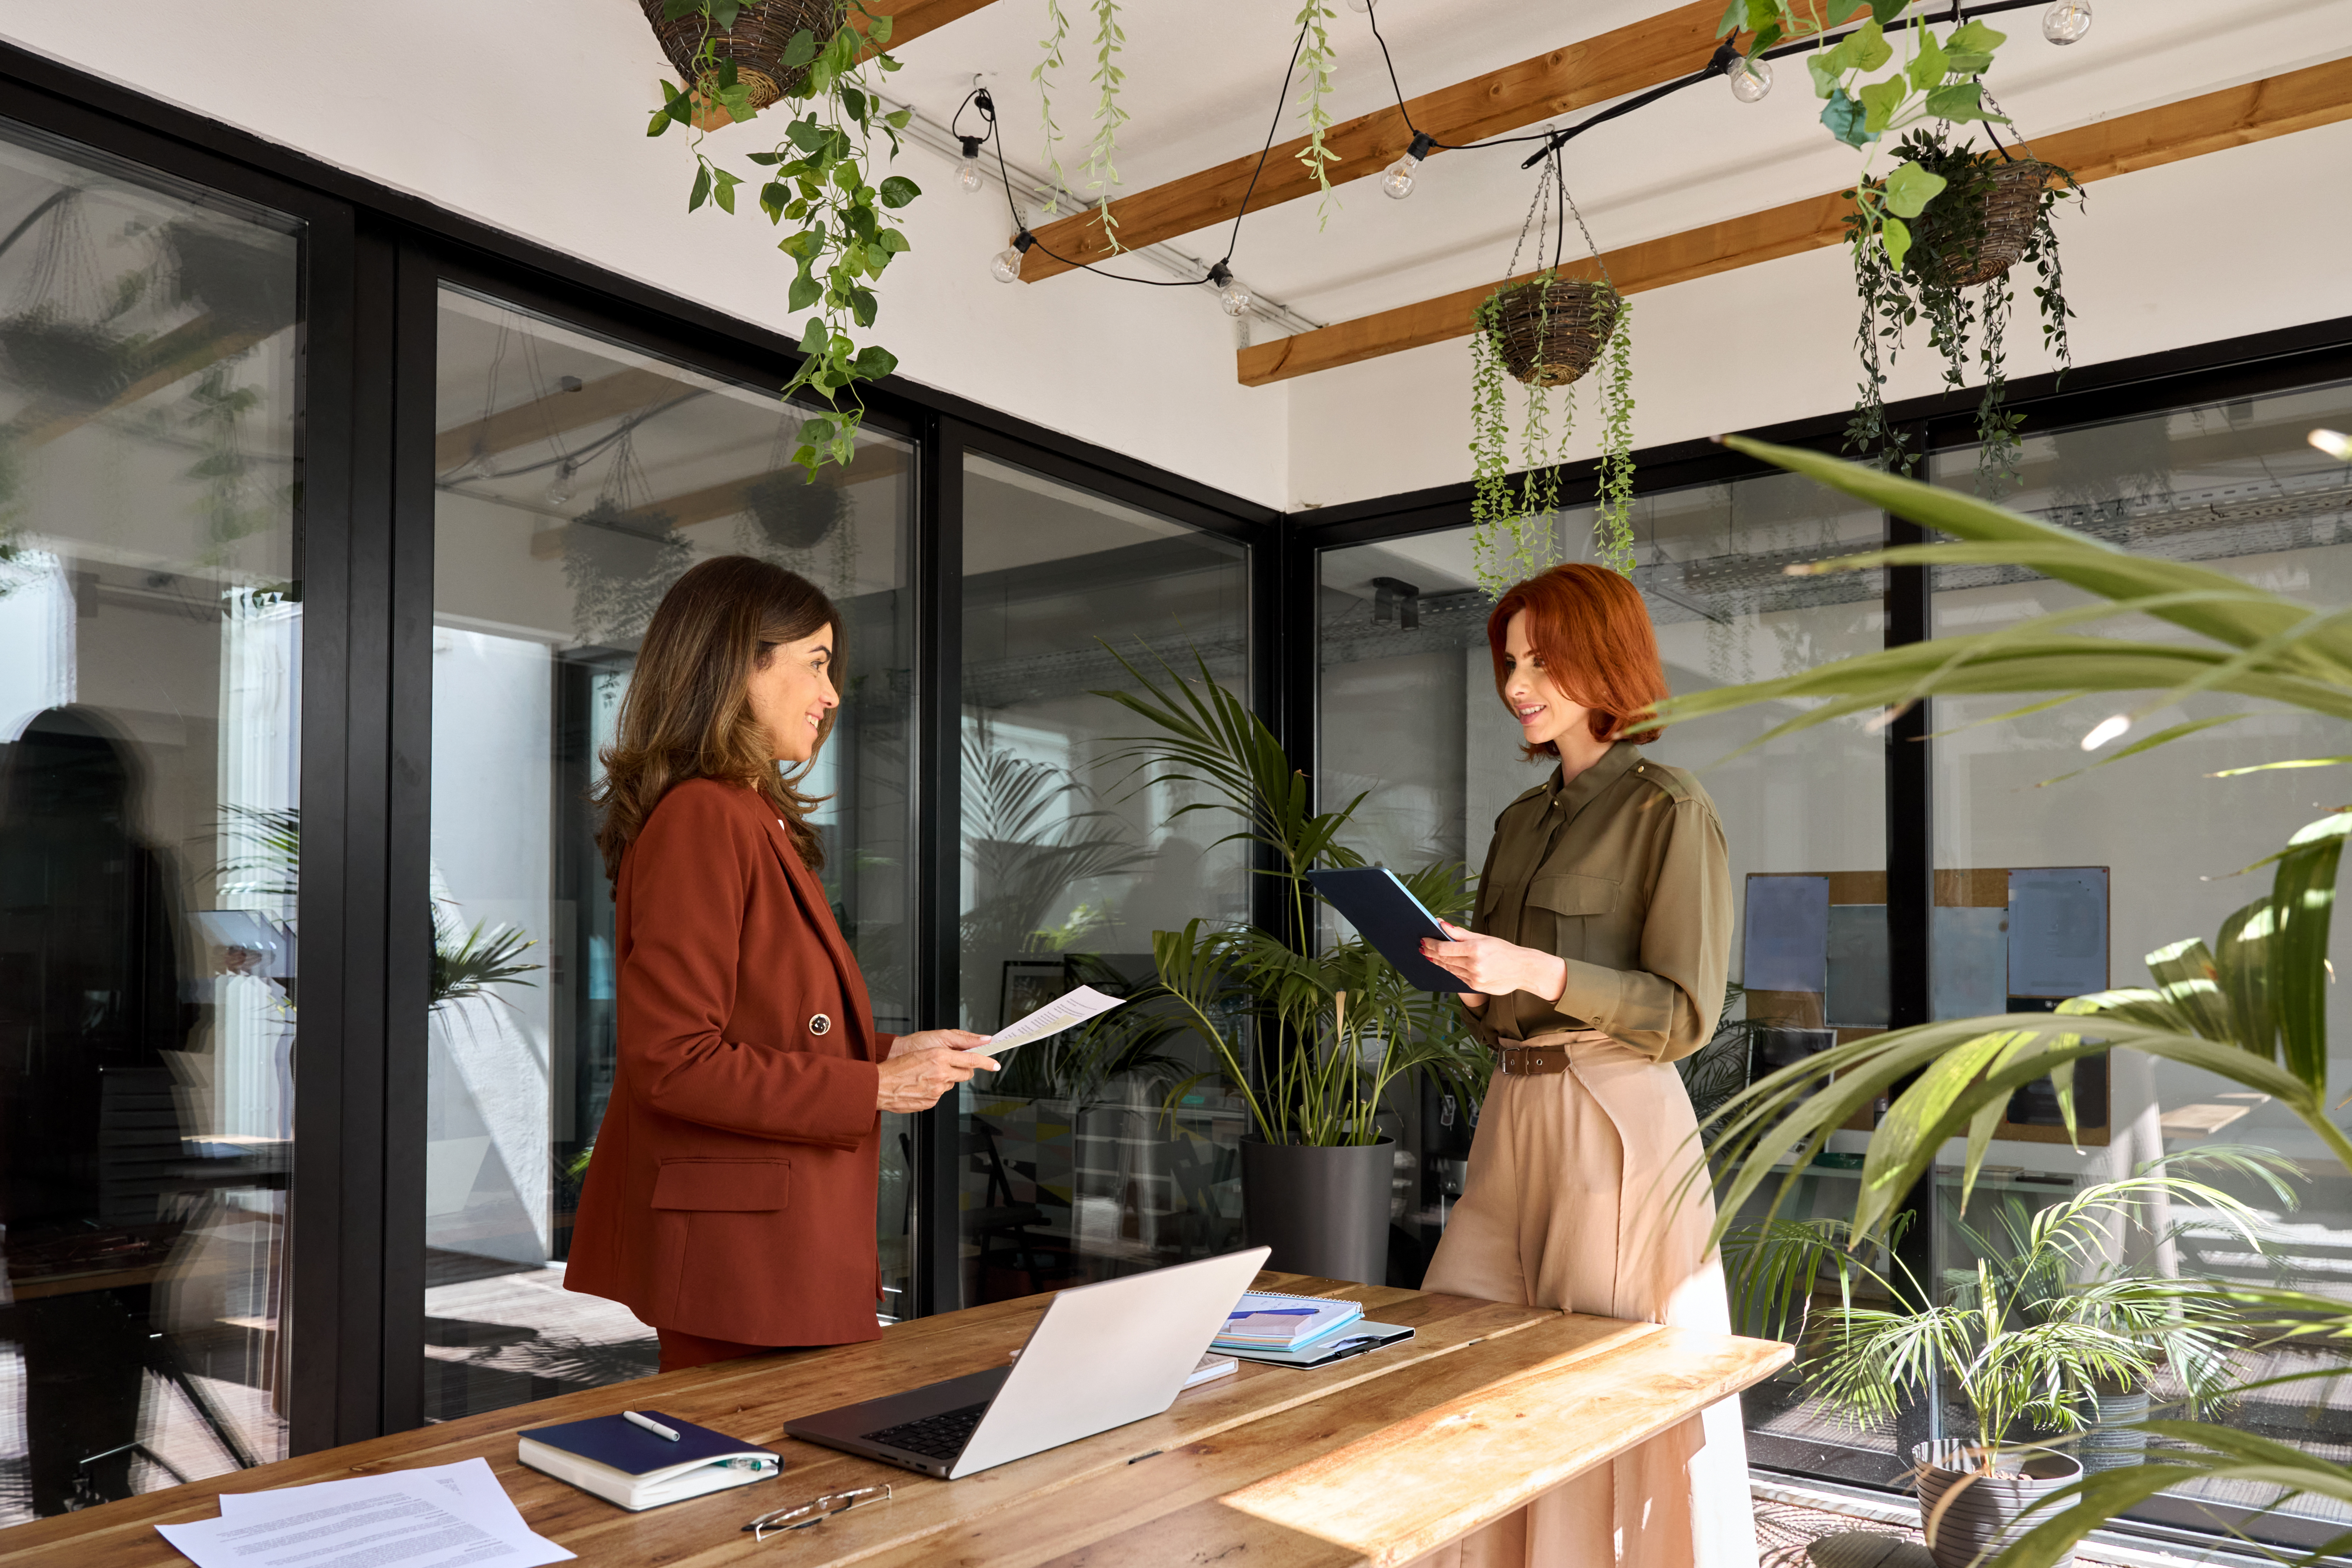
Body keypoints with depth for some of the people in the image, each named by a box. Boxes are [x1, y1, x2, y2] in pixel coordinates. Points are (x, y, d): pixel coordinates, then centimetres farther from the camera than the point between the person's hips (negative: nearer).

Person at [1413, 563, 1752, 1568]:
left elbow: (1687, 1014, -11)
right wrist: (1463, 979, 2)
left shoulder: (1668, 811, -6)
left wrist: (1538, 973, -21)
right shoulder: (1523, 819, 15)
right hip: (1512, 1111, 7)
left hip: (1615, 1120, -7)